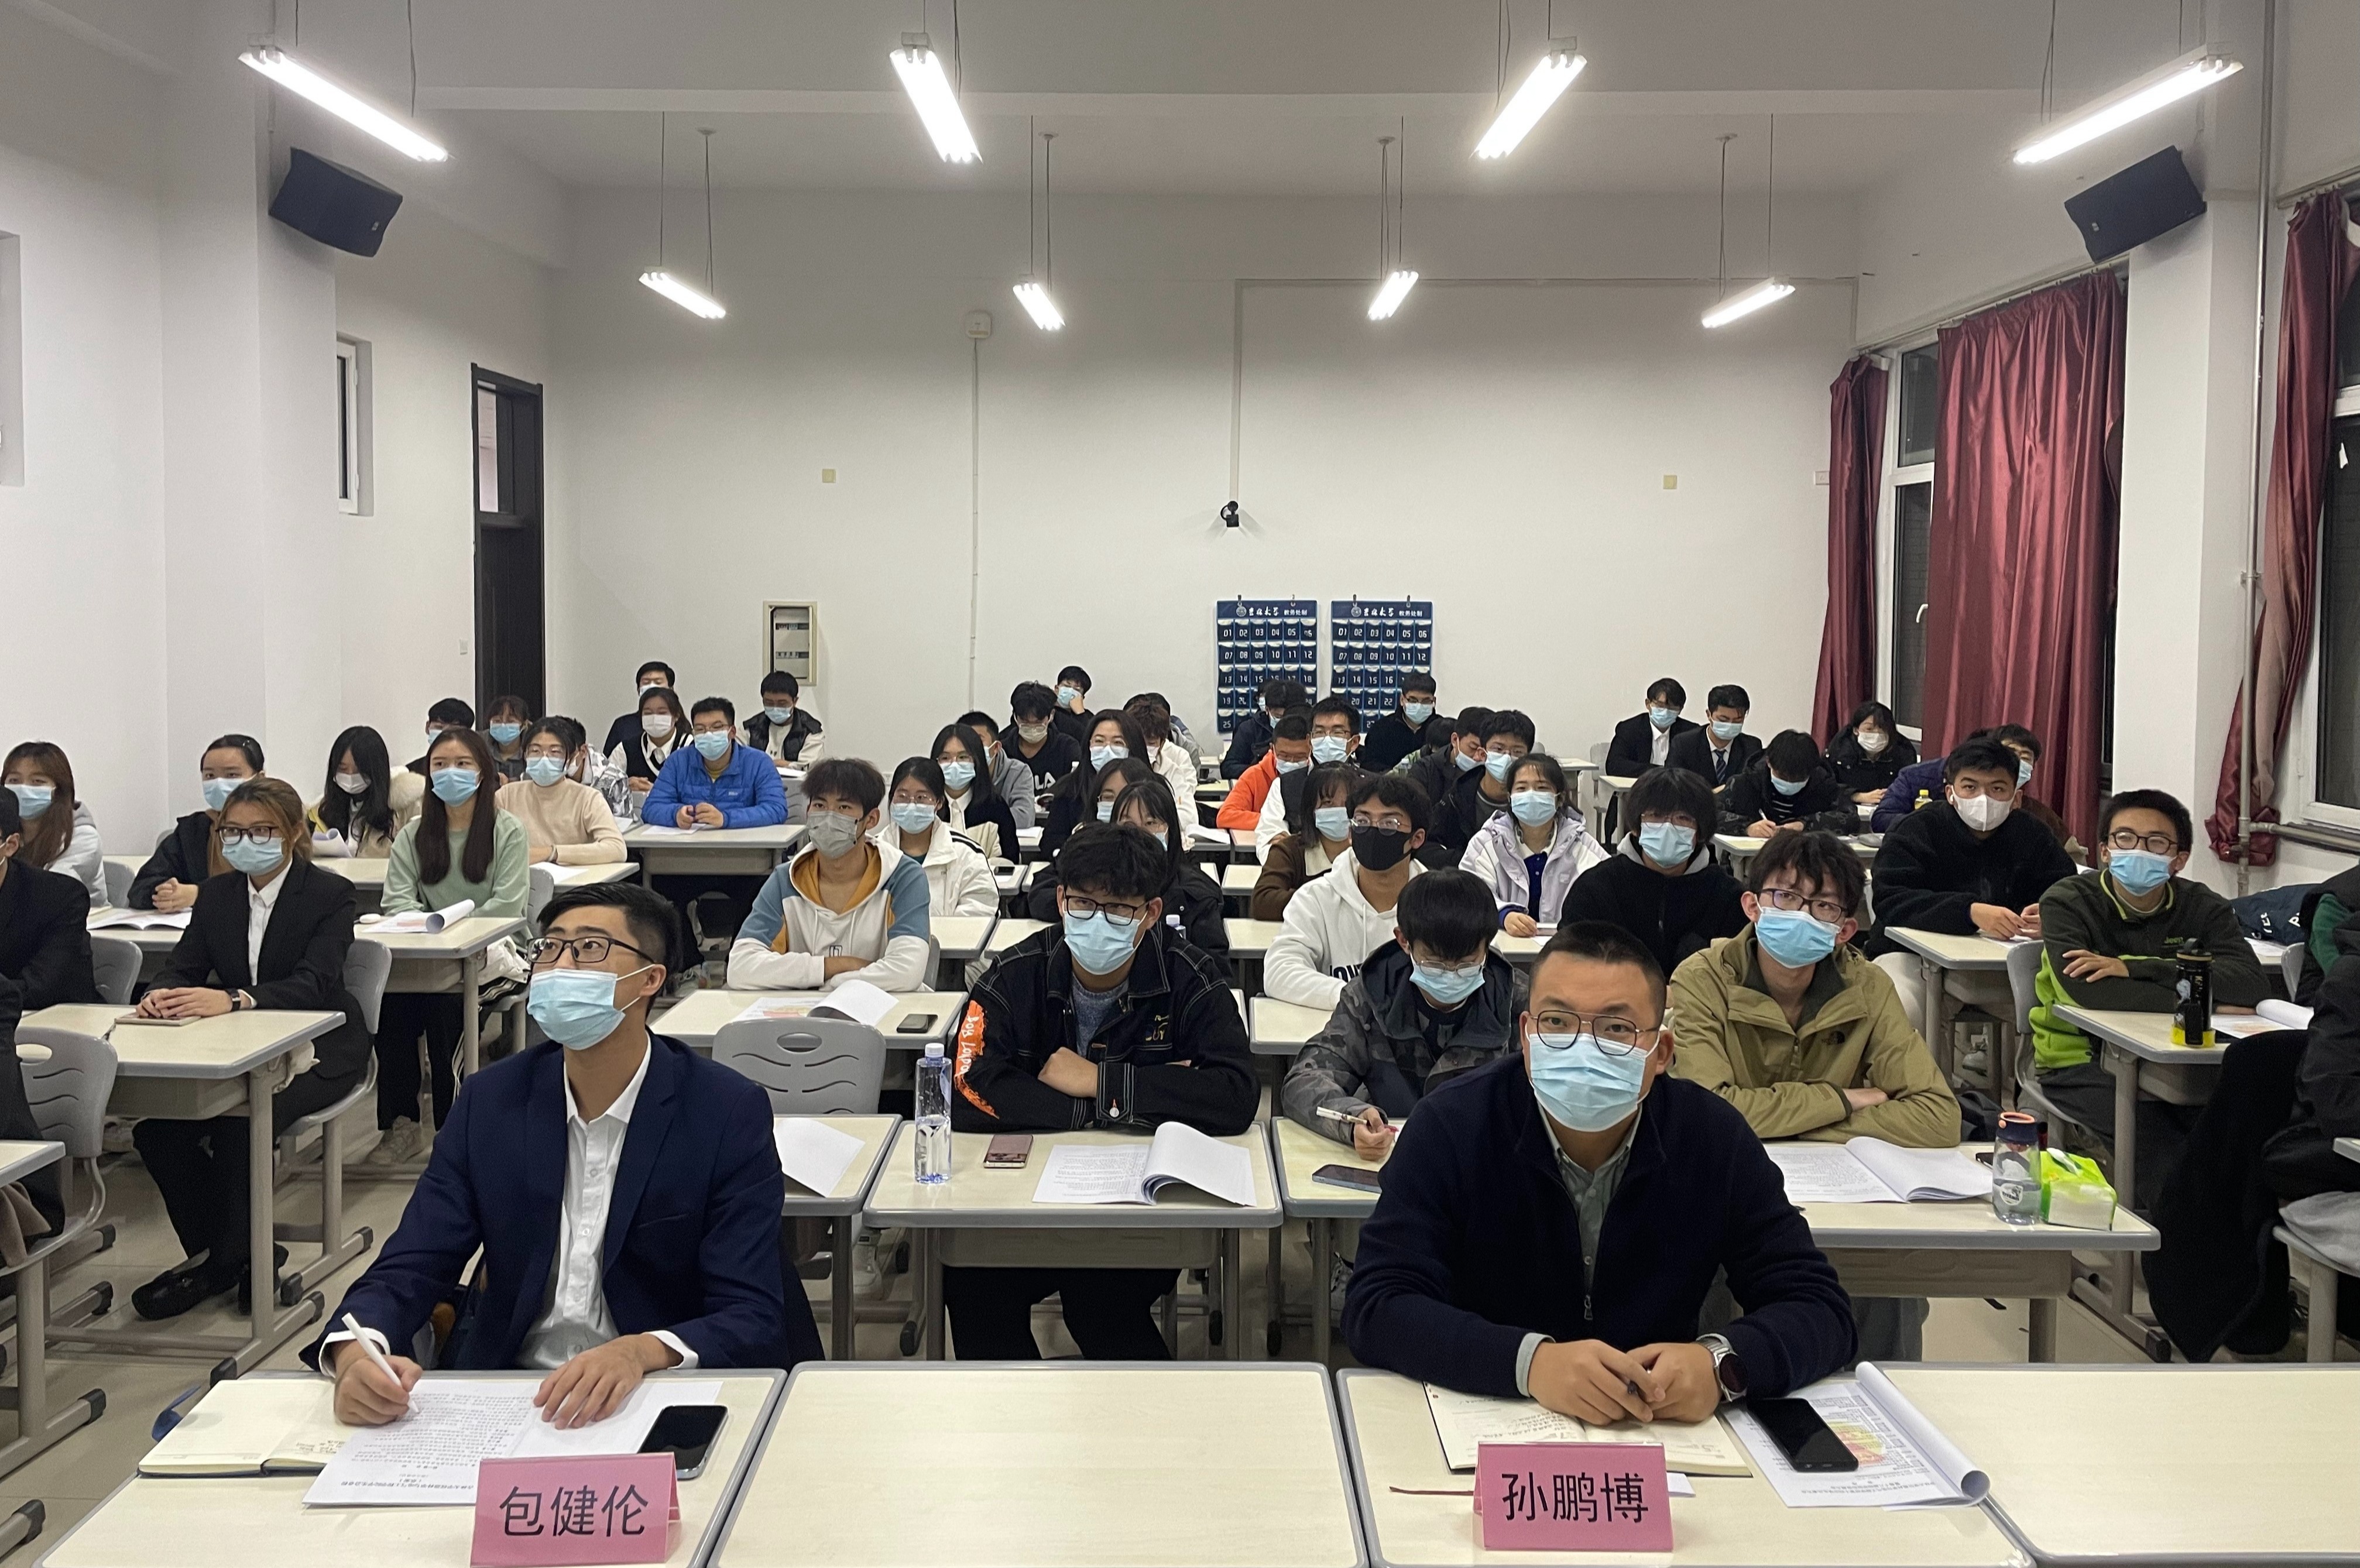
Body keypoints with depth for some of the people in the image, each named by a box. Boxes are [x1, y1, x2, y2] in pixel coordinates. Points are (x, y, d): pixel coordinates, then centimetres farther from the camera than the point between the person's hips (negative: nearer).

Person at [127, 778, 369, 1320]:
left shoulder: (330, 894, -11)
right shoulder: (216, 894, 7)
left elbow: (312, 984, -24)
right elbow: (182, 967, -1)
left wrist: (234, 1000, -41)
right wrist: (162, 994, -27)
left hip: (317, 1050, -5)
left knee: (236, 1120, -31)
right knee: (155, 1124, -19)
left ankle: (225, 1261, -9)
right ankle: (212, 1252, -1)